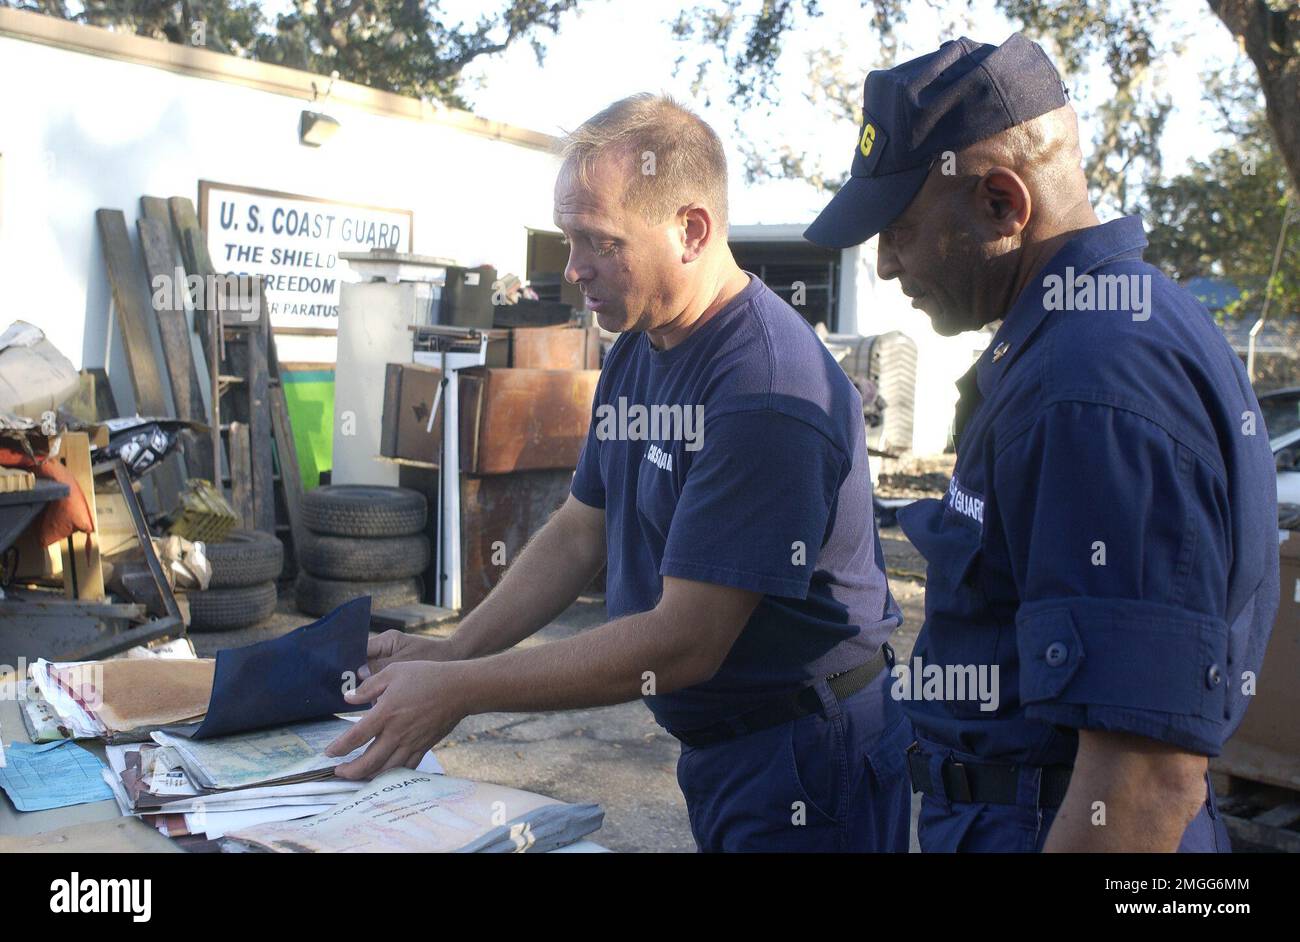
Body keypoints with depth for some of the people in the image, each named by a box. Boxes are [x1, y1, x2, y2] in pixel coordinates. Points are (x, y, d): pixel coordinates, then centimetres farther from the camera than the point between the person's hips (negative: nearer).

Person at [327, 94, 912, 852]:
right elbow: (582, 531, 8)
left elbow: (683, 642, -27)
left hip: (809, 763, -8)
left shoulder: (766, 388, -27)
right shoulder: (637, 350, 3)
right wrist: (454, 652, -2)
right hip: (712, 746, 8)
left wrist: (464, 690, -23)